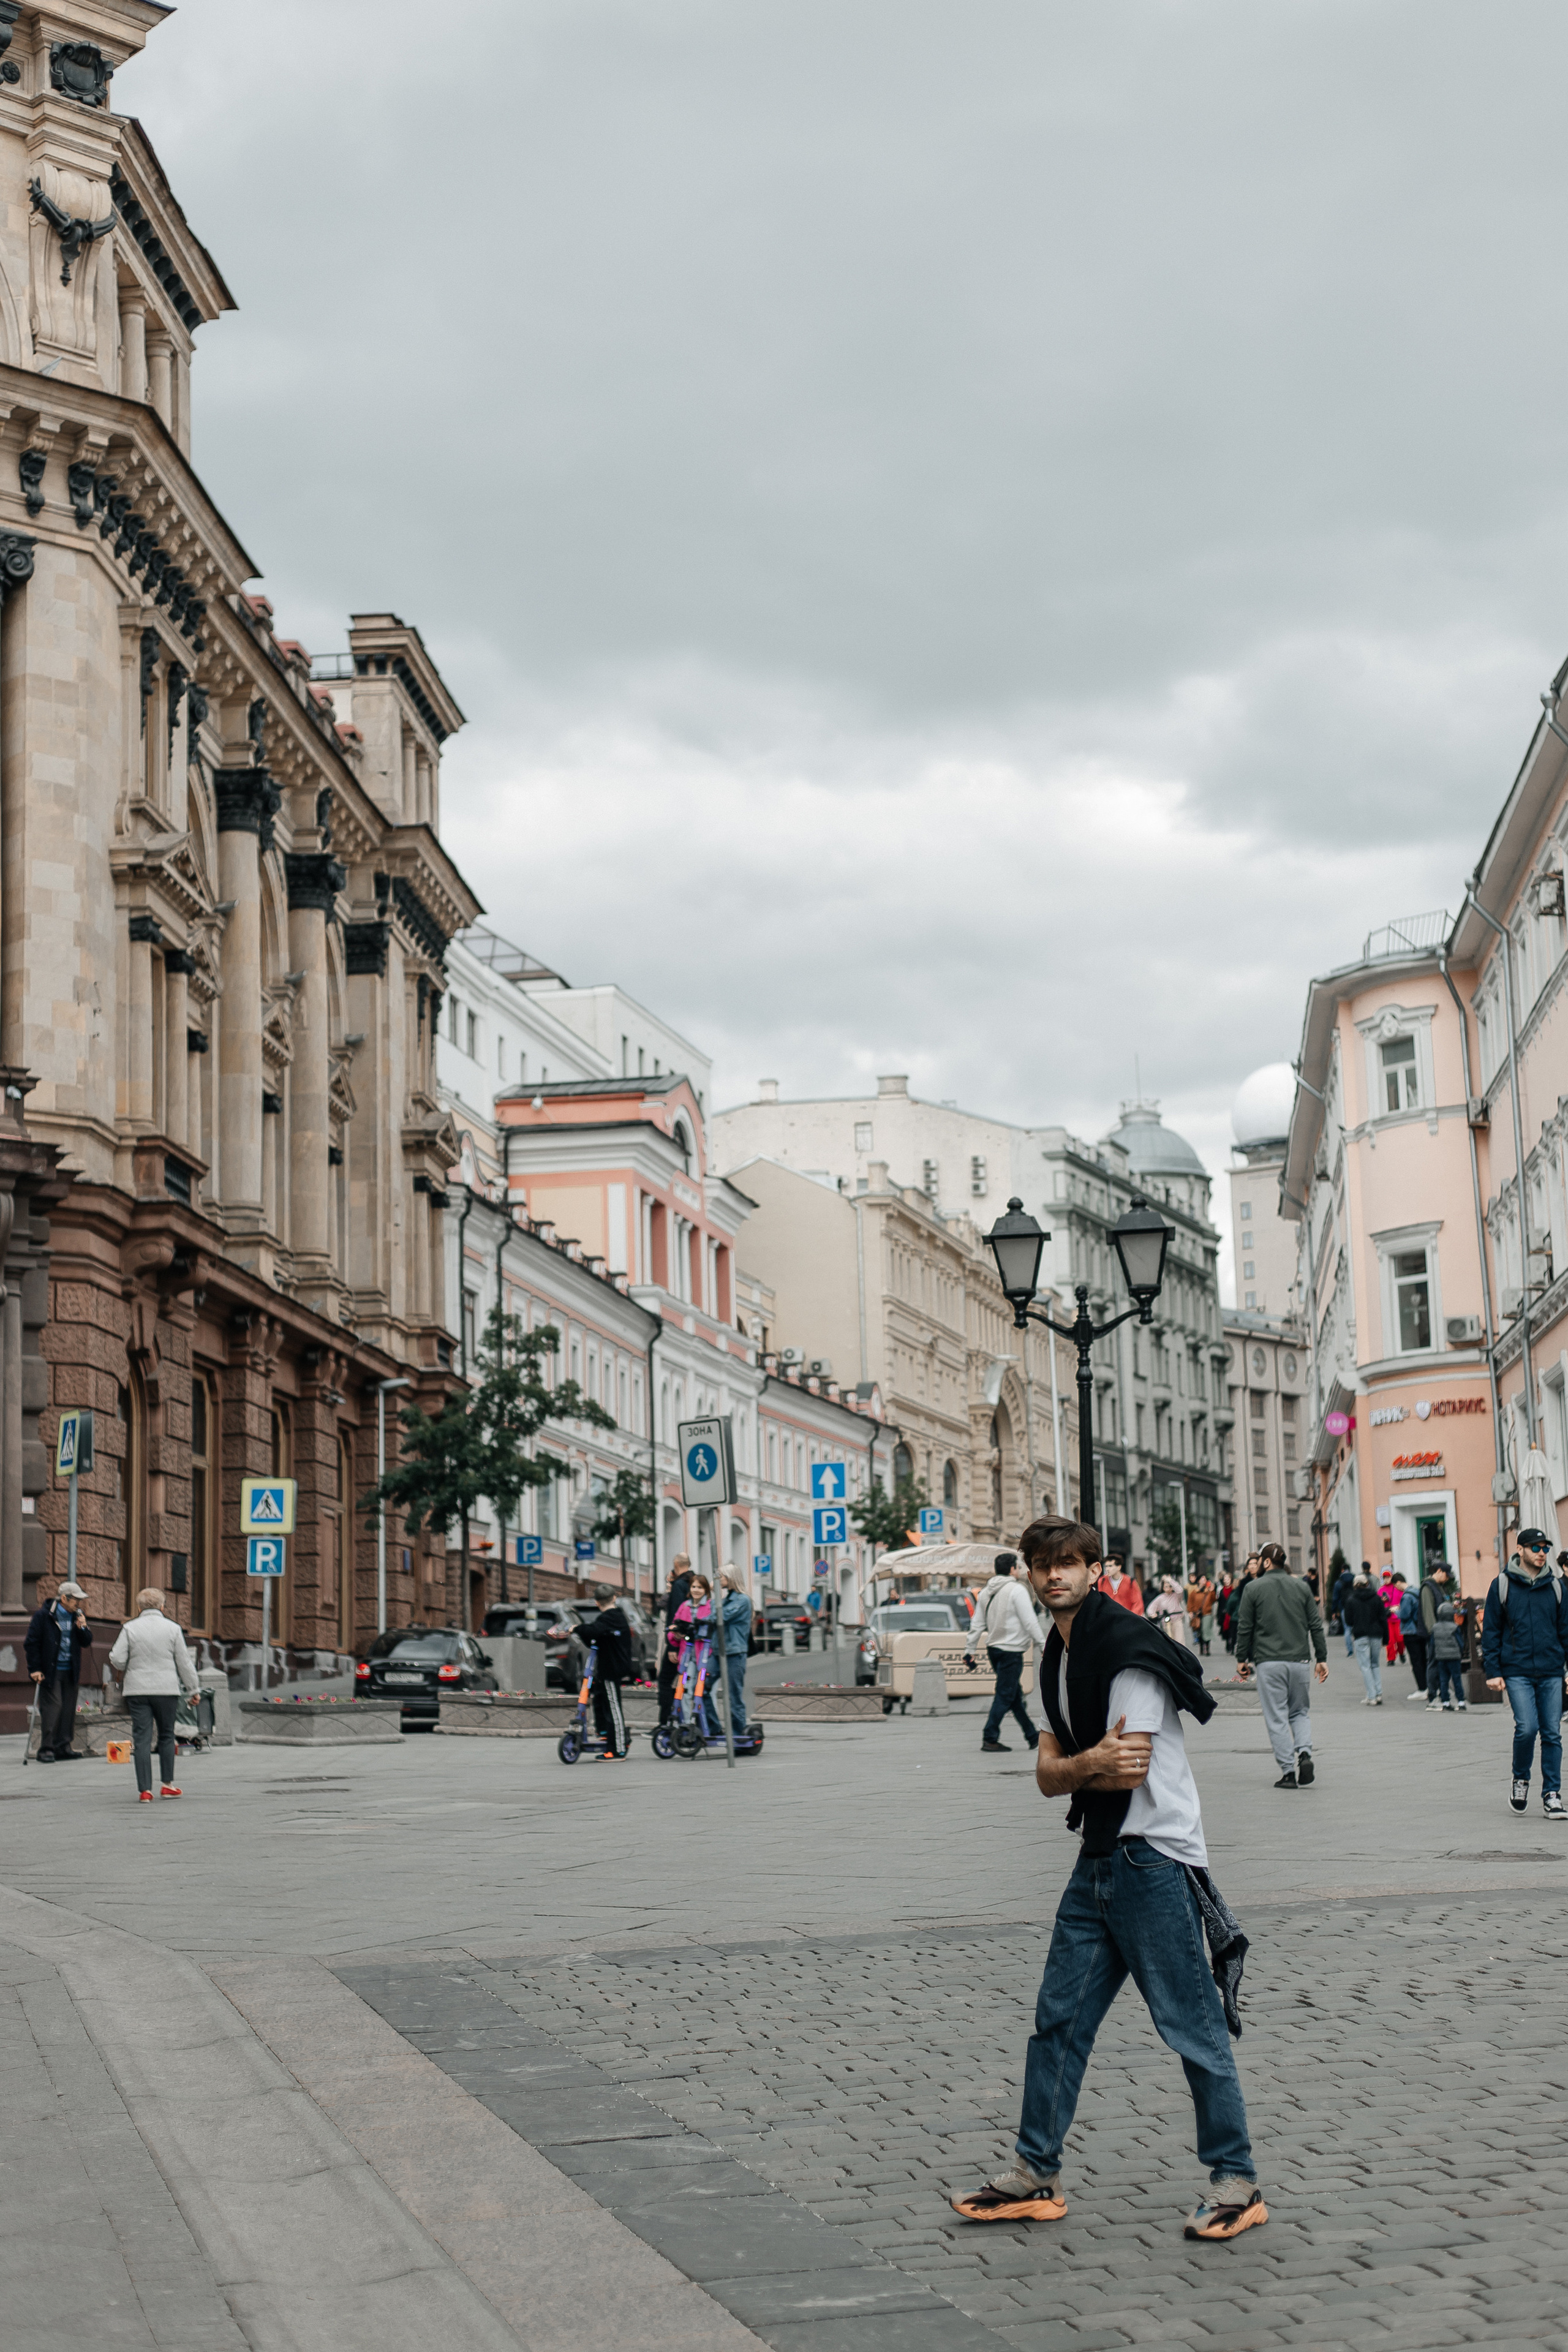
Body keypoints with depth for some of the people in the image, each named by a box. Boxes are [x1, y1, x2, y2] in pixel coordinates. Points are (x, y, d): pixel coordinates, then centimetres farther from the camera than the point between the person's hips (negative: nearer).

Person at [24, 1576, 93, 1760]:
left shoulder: (78, 1616, 10)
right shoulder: (43, 1616, -6)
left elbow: (87, 1643, 11)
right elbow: (32, 1643, -4)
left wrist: (83, 1628, -8)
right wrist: (35, 1669, -8)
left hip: (71, 1671, 5)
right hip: (50, 1671, -5)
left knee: (69, 1709, 4)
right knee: (52, 1708, -9)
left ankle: (63, 1748, 10)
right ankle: (46, 1750, -4)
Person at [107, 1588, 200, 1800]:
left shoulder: (129, 1628, -1)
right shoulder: (172, 1629, 0)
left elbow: (117, 1659, -4)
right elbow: (184, 1663, 3)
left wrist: (124, 1670, 19)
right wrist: (194, 1689, 12)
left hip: (137, 1690, 0)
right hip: (167, 1690, 0)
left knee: (142, 1739, 1)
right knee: (166, 1737, 15)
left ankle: (145, 1790, -4)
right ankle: (167, 1784, 17)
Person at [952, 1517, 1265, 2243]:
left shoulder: (1129, 1650, -14)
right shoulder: (1059, 1659, 13)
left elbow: (1129, 1770, -19)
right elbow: (1048, 1775, 8)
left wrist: (1073, 1768, -2)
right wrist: (1093, 1763, -12)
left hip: (1157, 1861, -9)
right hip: (1099, 1857, 9)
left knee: (1193, 2026, -3)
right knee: (1059, 2018, 10)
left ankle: (1237, 2184, 7)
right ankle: (1035, 2177, 18)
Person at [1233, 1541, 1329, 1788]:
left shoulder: (1254, 1589, -1)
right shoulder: (1302, 1588, 8)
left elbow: (1245, 1628, 0)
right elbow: (1316, 1625, 7)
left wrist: (1242, 1659, 9)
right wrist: (1322, 1658, 12)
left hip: (1268, 1662, -3)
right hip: (1300, 1661, 3)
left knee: (1277, 1717, 2)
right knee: (1301, 1712, 15)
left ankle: (1288, 1772, -2)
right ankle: (1304, 1753, -9)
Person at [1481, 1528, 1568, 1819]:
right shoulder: (1502, 1586, 1)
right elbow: (1490, 1631, 4)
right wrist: (1492, 1672, -1)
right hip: (1517, 1673, -3)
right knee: (1527, 1728, -14)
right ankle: (1520, 1781, 11)